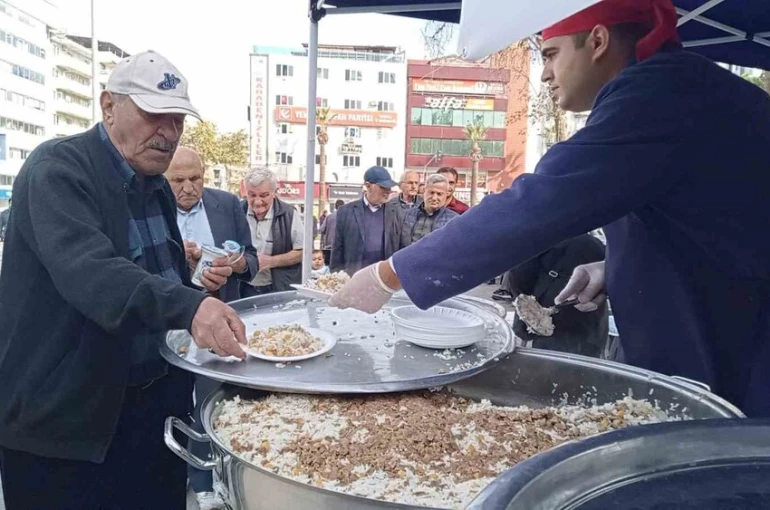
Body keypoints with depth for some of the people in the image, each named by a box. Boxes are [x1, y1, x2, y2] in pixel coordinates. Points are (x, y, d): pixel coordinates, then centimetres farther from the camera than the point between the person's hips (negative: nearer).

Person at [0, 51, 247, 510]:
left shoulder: (157, 185, 9)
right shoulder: (57, 169, -15)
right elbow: (88, 269, -33)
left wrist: (201, 288, -1)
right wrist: (189, 306, -46)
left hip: (159, 399, 7)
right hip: (66, 417, -7)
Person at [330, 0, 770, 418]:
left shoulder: (660, 90, -21)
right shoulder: (674, 89, 12)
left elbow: (538, 204, -31)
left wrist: (391, 275, -24)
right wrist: (617, 271, 5)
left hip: (733, 372, -10)